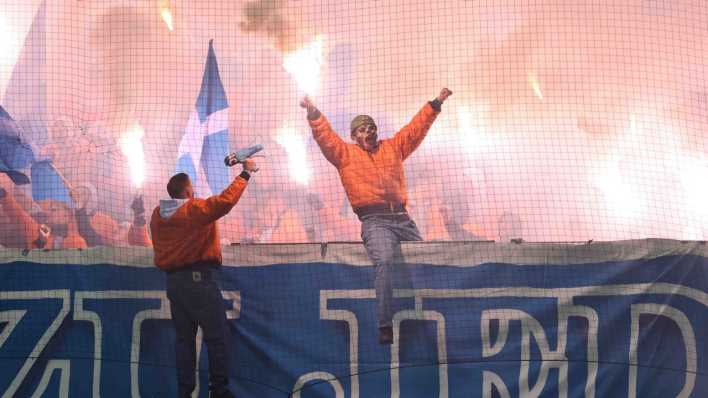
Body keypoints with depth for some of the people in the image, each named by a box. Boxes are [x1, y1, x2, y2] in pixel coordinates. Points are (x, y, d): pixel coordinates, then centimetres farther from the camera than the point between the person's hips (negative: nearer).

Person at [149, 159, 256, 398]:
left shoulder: (157, 215, 7)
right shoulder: (195, 210, -12)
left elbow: (160, 250, 15)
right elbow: (226, 200, -22)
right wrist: (245, 174, -14)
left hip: (173, 280, 6)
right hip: (199, 279, -6)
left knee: (184, 338, 11)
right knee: (216, 337, 2)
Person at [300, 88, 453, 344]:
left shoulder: (393, 147, 21)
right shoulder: (345, 153, 11)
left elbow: (416, 128, 23)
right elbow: (325, 136, -2)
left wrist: (436, 104, 20)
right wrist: (314, 114, -16)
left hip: (402, 218, 5)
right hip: (375, 221, -5)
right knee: (384, 261, -29)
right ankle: (385, 325, -32)